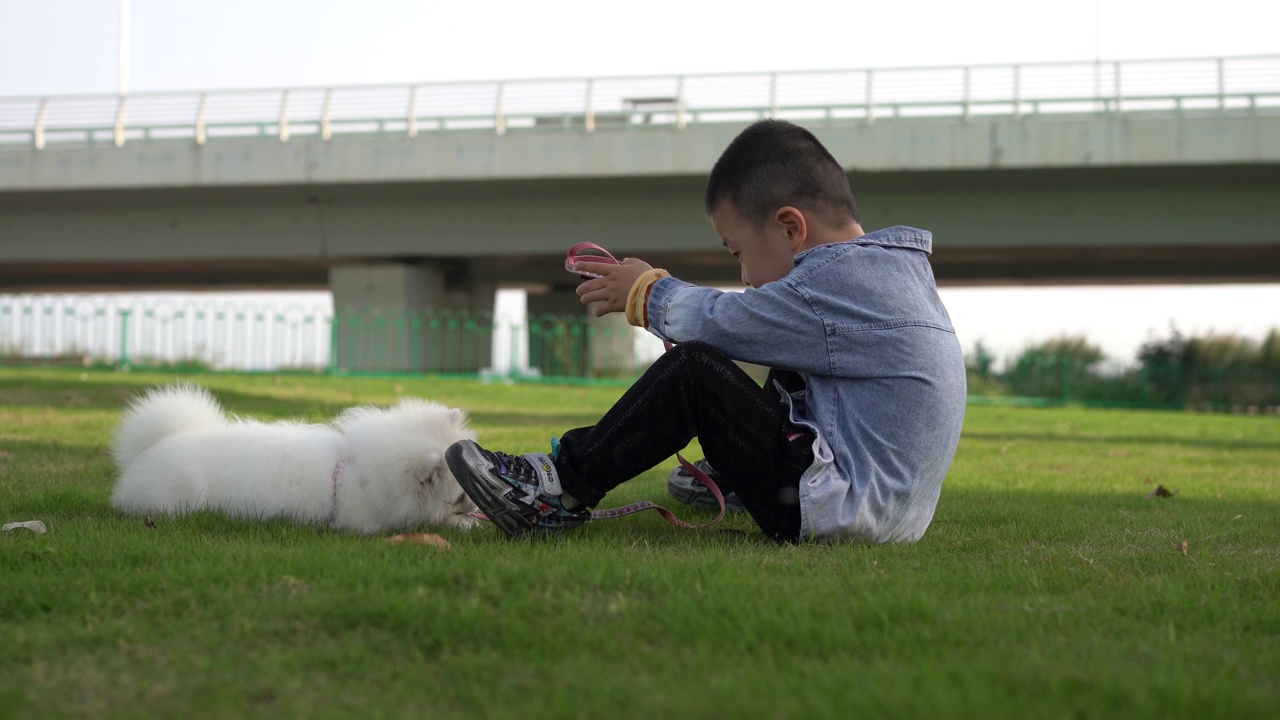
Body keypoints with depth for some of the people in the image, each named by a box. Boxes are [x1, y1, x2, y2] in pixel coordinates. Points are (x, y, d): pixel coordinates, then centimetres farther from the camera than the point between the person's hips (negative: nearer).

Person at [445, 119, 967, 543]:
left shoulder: (842, 279, -15)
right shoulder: (889, 270, 15)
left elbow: (721, 321, -10)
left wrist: (645, 291, 8)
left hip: (845, 506, -10)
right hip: (897, 510, 10)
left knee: (693, 371, -13)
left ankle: (563, 491, -6)